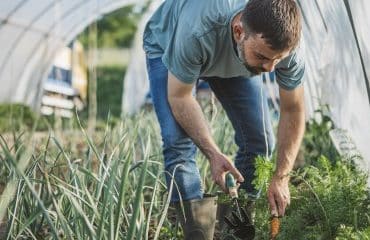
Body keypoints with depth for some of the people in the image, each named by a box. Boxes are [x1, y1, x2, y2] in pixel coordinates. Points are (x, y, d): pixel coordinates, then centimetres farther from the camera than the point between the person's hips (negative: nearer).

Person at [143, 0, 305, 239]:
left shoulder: (287, 43, -34)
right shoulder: (196, 32, -47)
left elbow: (293, 111, -18)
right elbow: (179, 96, -29)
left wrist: (281, 178, -20)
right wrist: (213, 153, -37)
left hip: (235, 58, 4)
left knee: (260, 141, -6)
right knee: (179, 140, -22)